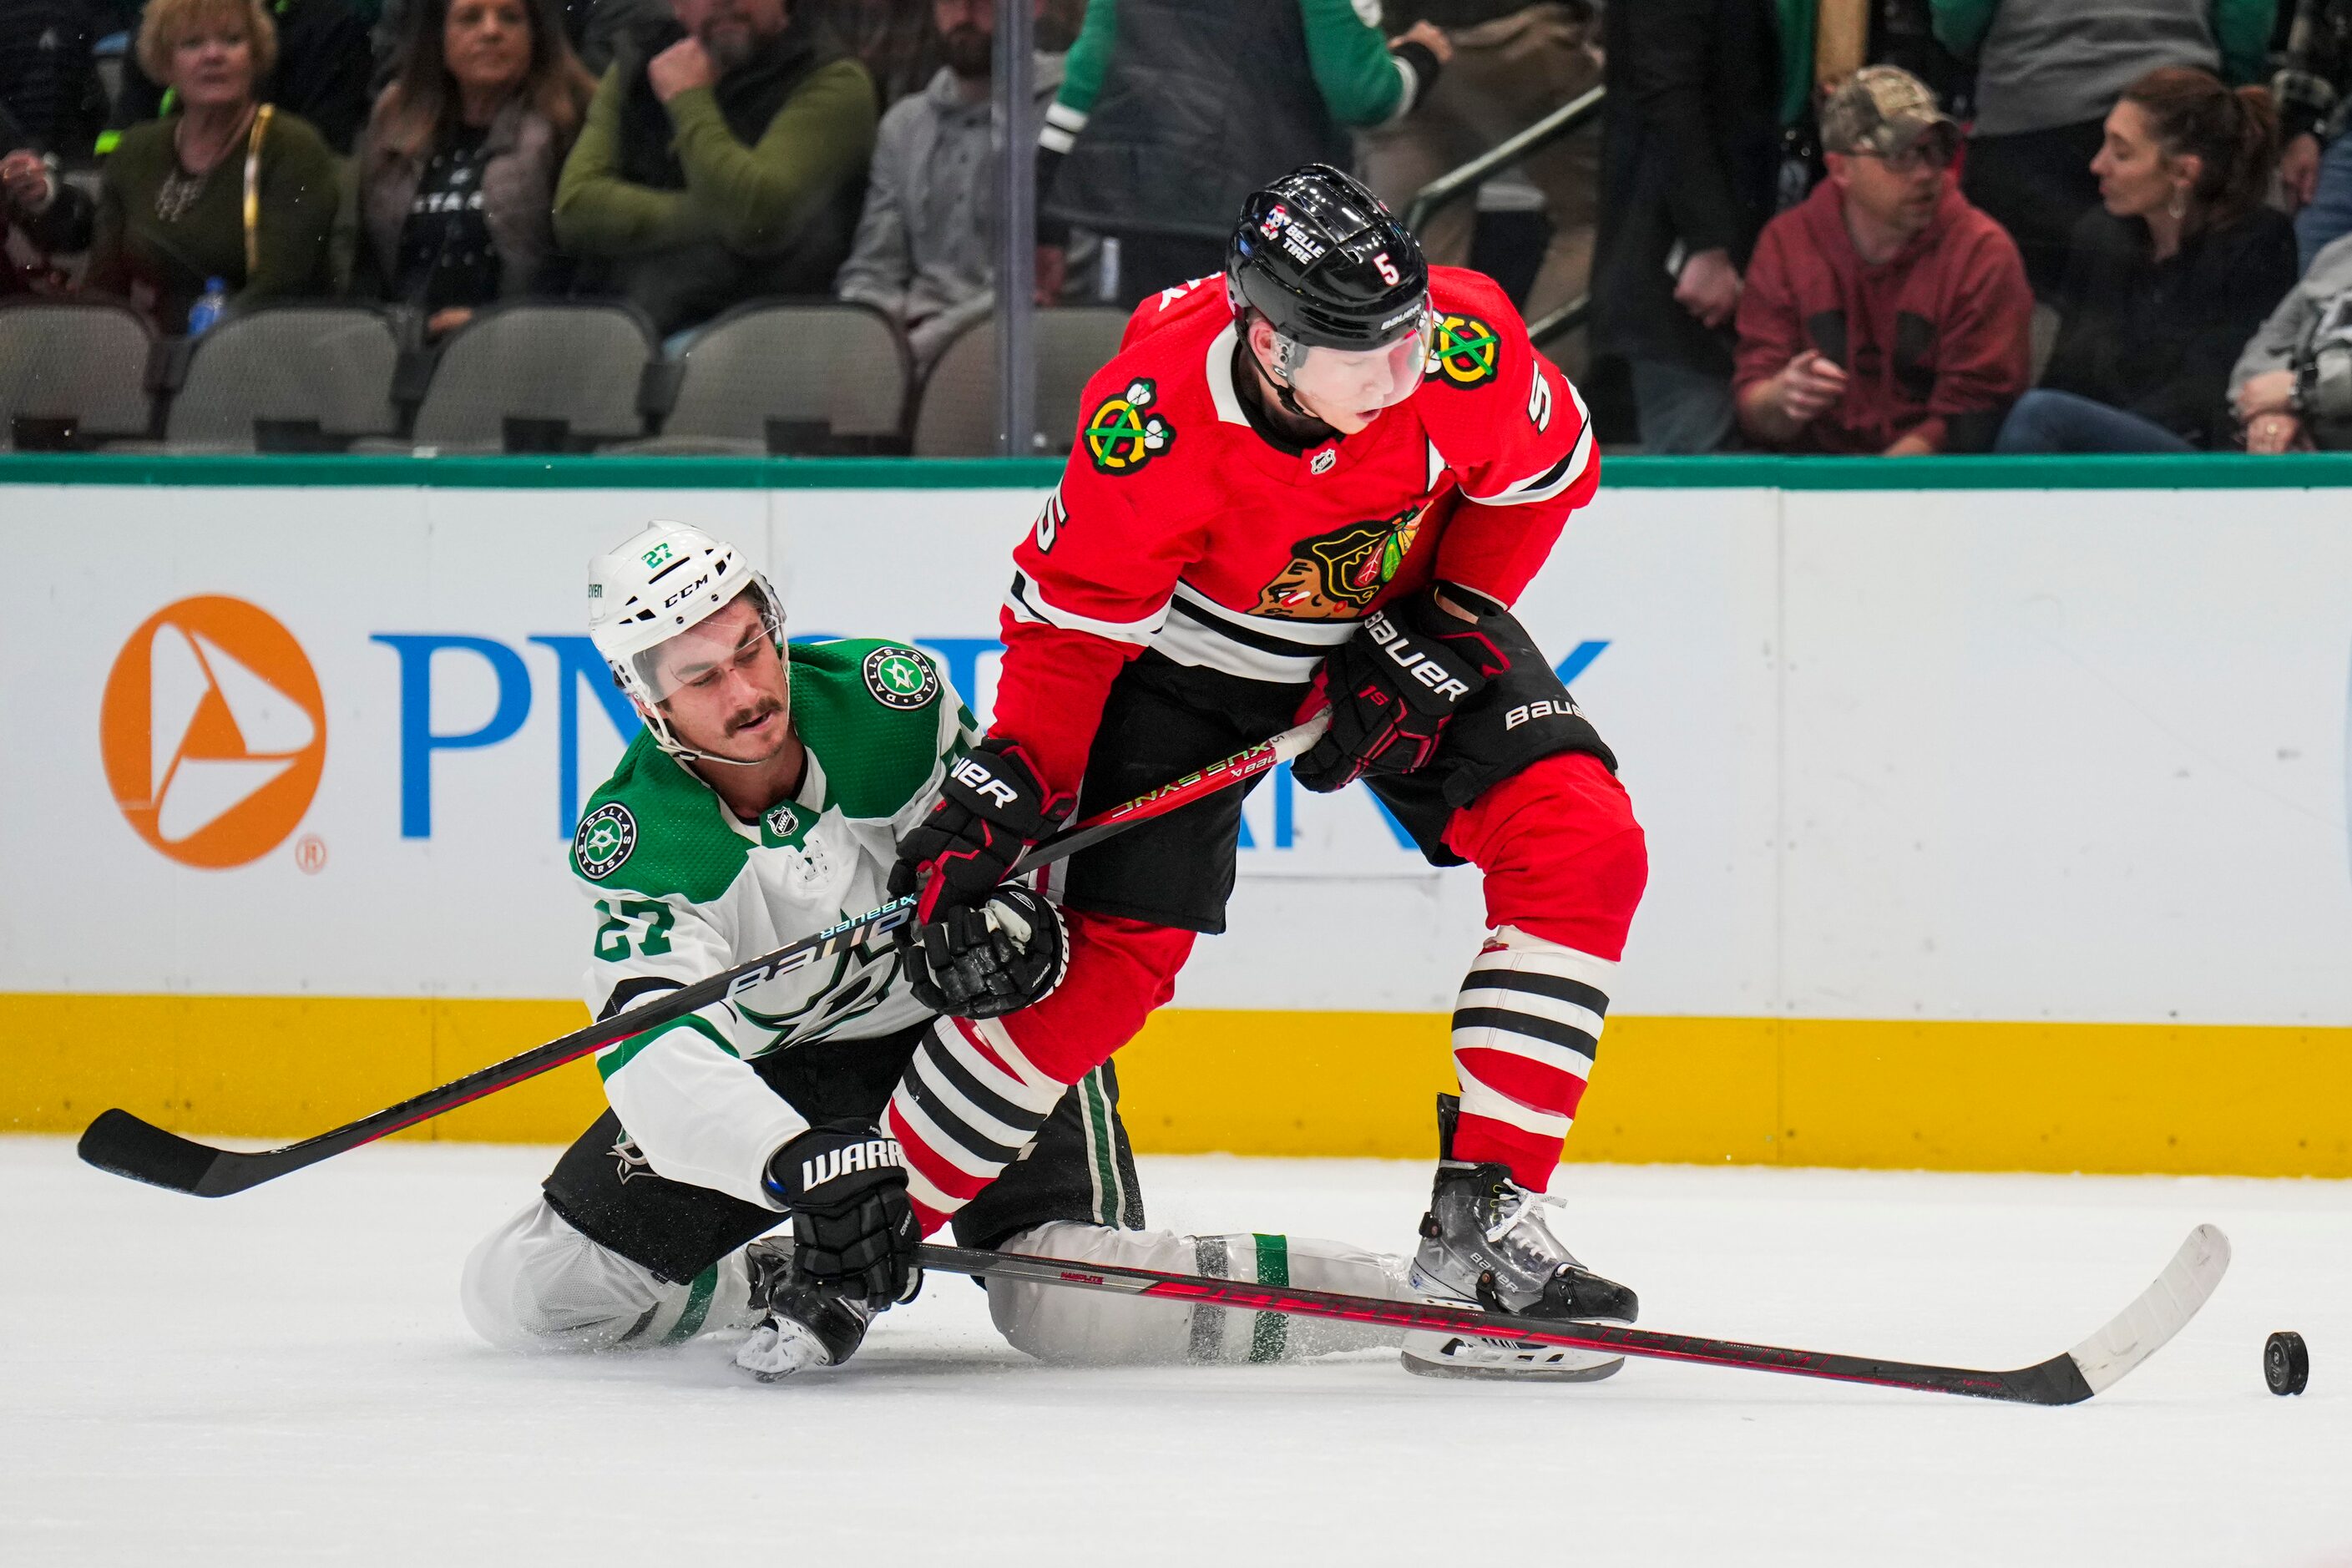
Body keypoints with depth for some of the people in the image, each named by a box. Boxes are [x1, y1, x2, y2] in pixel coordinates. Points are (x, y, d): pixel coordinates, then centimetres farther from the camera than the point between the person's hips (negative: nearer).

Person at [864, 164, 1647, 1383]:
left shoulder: (1466, 346, -31)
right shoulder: (1152, 418, -36)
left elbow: (1547, 472, -8)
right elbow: (1071, 621, -22)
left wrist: (1437, 642, -15)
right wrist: (994, 801, -28)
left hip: (1412, 614, 3)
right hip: (1190, 641, -3)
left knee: (1582, 850, -17)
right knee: (1111, 953, -12)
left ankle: (1480, 1228, -14)